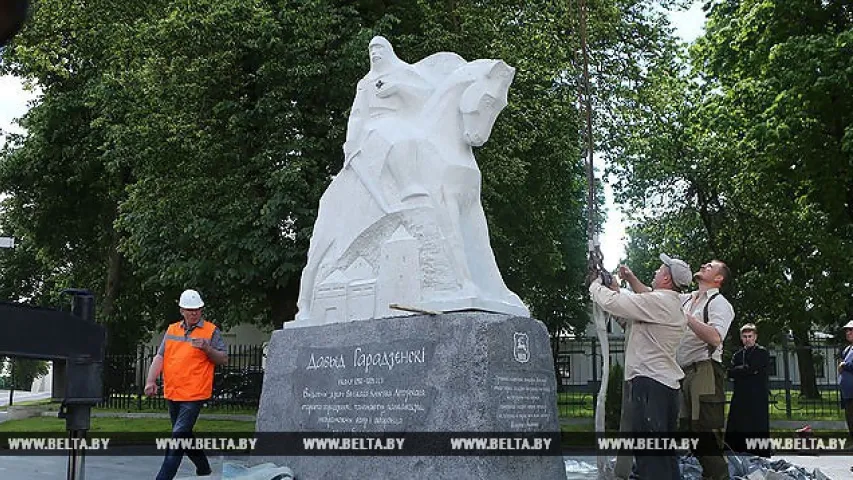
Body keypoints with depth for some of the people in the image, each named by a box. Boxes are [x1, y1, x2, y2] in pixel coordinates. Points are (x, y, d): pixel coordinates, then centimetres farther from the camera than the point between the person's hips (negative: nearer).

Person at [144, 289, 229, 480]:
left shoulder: (211, 331, -2)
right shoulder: (172, 330, 11)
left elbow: (224, 359, -2)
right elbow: (160, 357, 7)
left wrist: (207, 349, -19)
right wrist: (151, 380, -5)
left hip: (194, 394, -6)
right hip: (172, 393, 6)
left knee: (179, 435, -12)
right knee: (185, 435, 18)